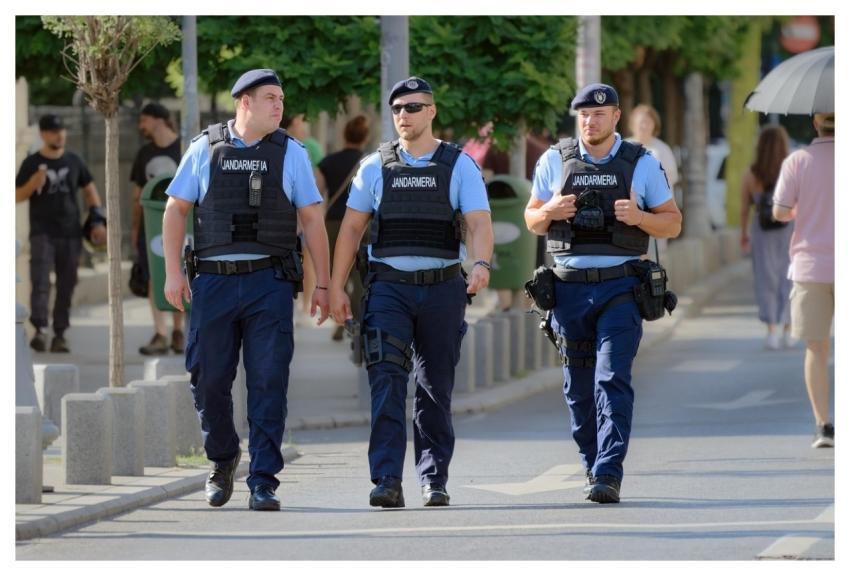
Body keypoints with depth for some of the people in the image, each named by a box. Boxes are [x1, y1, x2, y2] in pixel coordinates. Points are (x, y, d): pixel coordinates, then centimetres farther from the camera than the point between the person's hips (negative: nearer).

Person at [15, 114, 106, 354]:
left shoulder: (73, 162, 10)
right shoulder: (32, 163, 2)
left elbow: (90, 190, 18)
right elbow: (17, 196, 3)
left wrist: (98, 220, 5)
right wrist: (34, 183, -16)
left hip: (70, 234, 3)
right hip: (42, 233, -3)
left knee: (66, 286, 3)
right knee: (41, 282, -17)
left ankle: (60, 336, 7)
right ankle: (40, 330, -26)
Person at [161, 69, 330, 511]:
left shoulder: (289, 153, 7)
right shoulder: (205, 149, 6)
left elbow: (312, 221, 8)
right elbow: (175, 211, 8)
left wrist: (323, 284, 3)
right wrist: (173, 272, -2)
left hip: (269, 281, -1)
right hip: (214, 280, 1)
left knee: (268, 383, -7)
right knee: (209, 379, 3)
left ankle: (263, 482, -4)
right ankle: (223, 461, 28)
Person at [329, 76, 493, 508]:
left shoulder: (459, 166, 4)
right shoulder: (374, 167, 8)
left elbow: (479, 224, -7)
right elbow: (351, 229, 11)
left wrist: (481, 265, -26)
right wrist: (336, 287, 5)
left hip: (442, 289, 0)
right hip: (388, 286, 0)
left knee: (436, 388, 5)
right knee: (387, 381, -14)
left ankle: (433, 481, 14)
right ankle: (387, 481, -19)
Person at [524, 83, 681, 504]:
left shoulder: (641, 164, 3)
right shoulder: (555, 161, 7)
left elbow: (673, 223, 6)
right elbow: (531, 220, 14)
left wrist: (638, 217, -14)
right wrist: (550, 212, -10)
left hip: (620, 288, -3)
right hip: (569, 287, 3)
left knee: (613, 381, -13)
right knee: (578, 387, 8)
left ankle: (609, 476, -18)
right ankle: (592, 467, 25)